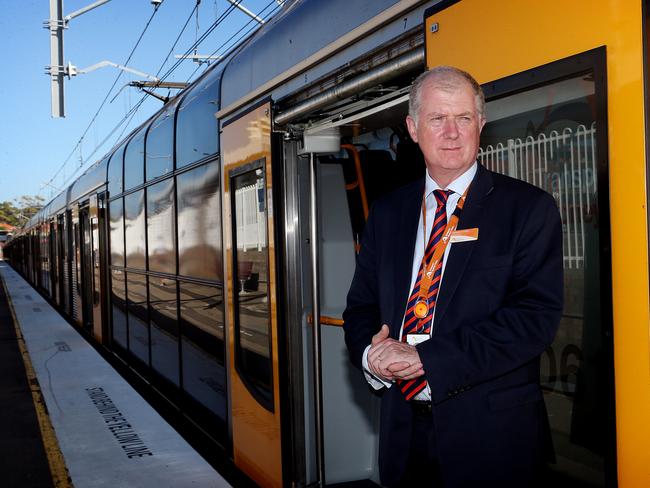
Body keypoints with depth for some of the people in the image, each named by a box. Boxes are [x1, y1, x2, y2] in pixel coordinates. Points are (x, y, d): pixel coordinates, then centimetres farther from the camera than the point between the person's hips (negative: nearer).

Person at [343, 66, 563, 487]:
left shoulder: (529, 208, -6)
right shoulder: (387, 213, 8)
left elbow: (538, 314, -16)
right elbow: (361, 305, 11)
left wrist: (427, 358, -20)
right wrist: (370, 353, -13)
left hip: (493, 436, -4)